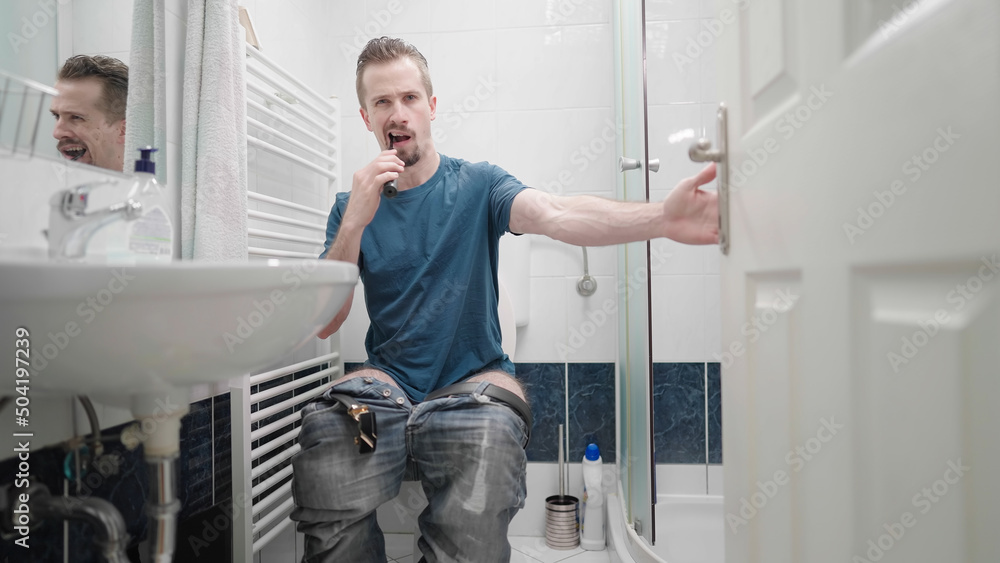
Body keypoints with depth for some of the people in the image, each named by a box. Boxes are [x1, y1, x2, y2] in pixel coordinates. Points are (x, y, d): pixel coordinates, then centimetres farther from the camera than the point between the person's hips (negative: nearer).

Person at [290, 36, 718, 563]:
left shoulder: (476, 184, 4)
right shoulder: (351, 207, 8)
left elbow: (554, 215, -17)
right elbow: (323, 323, -2)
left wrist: (662, 217, -37)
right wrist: (356, 222, -17)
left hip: (475, 378, -1)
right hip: (388, 381, 2)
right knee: (325, 426, -30)